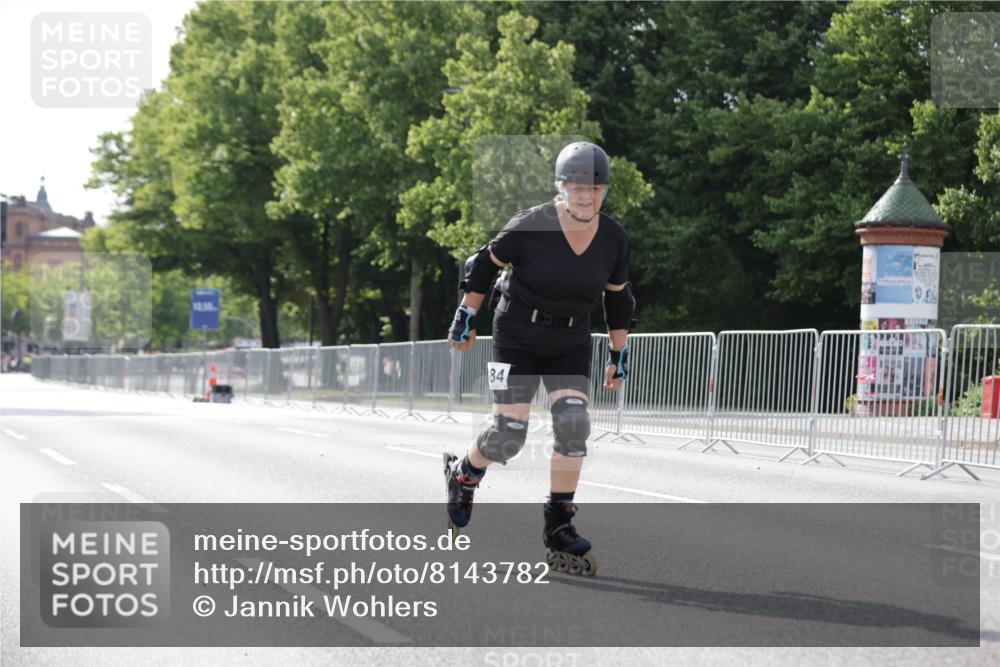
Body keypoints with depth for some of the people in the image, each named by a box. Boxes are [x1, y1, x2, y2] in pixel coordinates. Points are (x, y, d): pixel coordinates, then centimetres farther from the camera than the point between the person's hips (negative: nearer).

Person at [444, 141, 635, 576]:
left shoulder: (614, 239, -5)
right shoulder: (531, 227, -18)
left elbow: (618, 299, 10)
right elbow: (484, 264, -3)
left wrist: (619, 356, 12)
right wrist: (465, 319, 0)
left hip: (571, 347, 3)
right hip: (517, 339, -3)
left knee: (573, 426, -15)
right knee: (508, 436, -9)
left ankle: (559, 527, -4)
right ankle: (463, 474, 24)